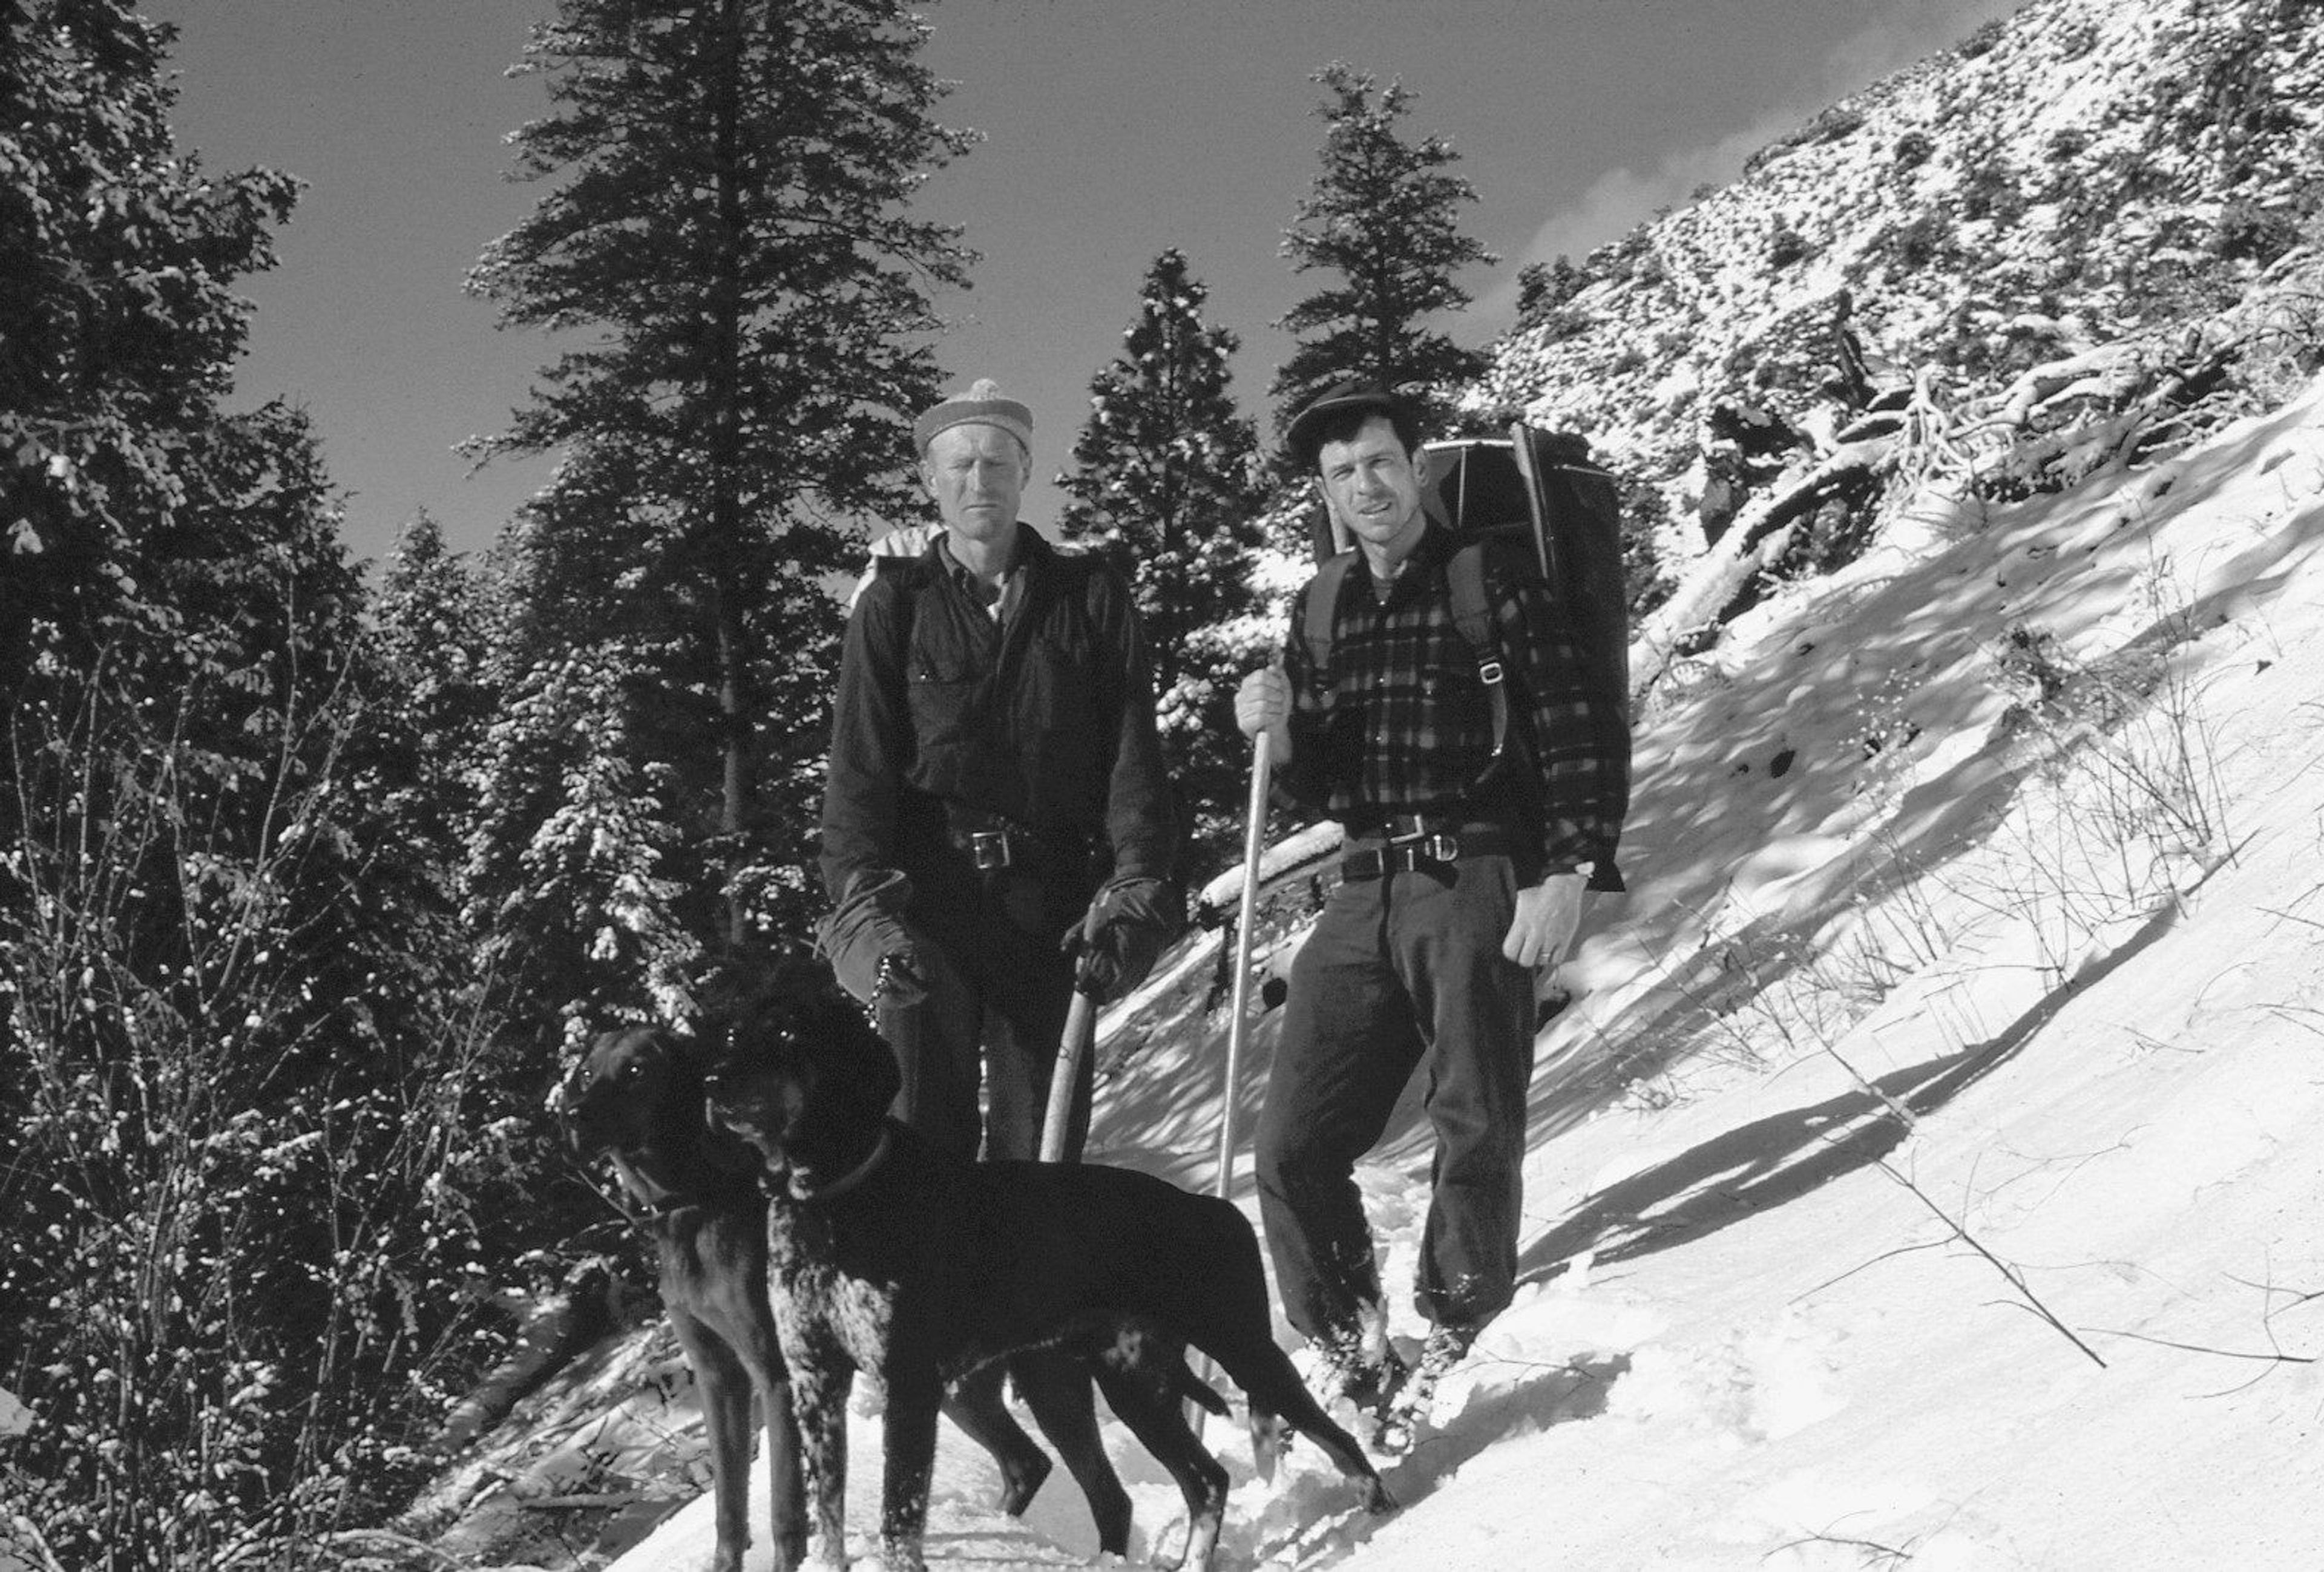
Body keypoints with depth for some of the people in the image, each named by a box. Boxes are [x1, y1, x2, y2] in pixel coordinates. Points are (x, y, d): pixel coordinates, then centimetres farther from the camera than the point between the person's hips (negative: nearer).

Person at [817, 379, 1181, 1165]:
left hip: (1052, 908, 1)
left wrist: (1137, 891, -9)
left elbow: (1133, 754, 4)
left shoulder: (1089, 597, 10)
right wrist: (864, 907, -12)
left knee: (1039, 1140, 2)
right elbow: (859, 766, 1)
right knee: (924, 1135, -2)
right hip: (925, 902, -1)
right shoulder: (893, 604, 8)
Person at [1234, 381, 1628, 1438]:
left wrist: (1567, 873, -14)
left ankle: (1455, 1348, 9)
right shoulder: (1321, 611, 18)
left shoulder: (1493, 580, 3)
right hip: (1365, 893, 5)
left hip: (1479, 883, -5)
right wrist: (1277, 735, 0)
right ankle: (1350, 1351, 11)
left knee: (1477, 1132, -6)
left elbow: (1583, 732, -4)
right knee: (1294, 1145, -2)